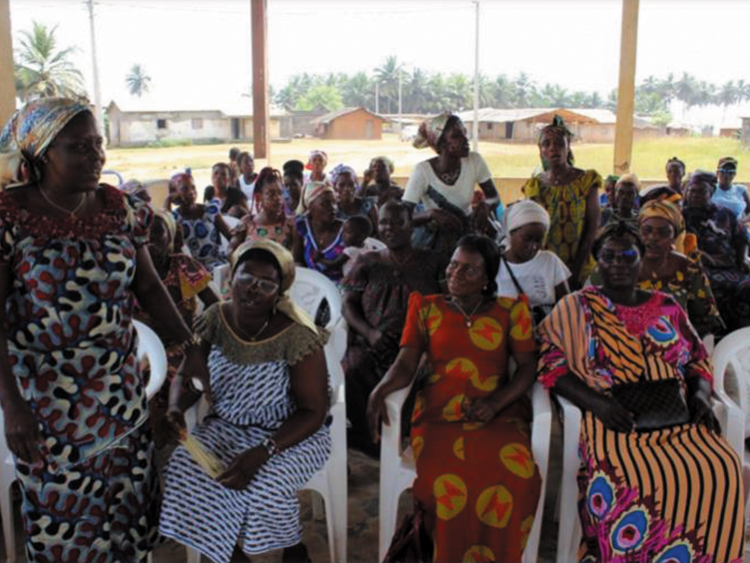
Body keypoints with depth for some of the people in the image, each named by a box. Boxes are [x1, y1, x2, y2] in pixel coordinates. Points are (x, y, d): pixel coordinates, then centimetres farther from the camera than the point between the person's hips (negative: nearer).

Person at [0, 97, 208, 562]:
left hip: (119, 386, 4)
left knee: (128, 490, 16)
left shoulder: (119, 207, -3)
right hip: (46, 394, -3)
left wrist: (189, 347, 0)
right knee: (58, 501, 13)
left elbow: (148, 285, 5)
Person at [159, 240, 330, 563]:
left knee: (266, 484, -29)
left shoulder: (297, 337, -23)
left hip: (289, 434, -4)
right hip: (226, 426, 4)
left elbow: (313, 412, -19)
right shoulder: (215, 319, -10)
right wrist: (176, 406, -18)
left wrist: (263, 451, -30)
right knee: (185, 469, -19)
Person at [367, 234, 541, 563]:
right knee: (444, 481, -30)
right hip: (439, 413, 0)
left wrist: (496, 402, -12)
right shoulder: (426, 308, 12)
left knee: (516, 477, -29)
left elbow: (527, 368, 6)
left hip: (499, 415, 0)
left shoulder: (510, 310, 11)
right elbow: (405, 366, 4)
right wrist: (380, 389, -18)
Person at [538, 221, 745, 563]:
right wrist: (595, 402, -16)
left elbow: (699, 358, 21)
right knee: (630, 480, -32)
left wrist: (701, 394, 0)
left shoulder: (666, 307, 16)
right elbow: (551, 366, -3)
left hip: (677, 417, 4)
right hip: (614, 419, -4)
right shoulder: (576, 308, 4)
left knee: (720, 470, -22)